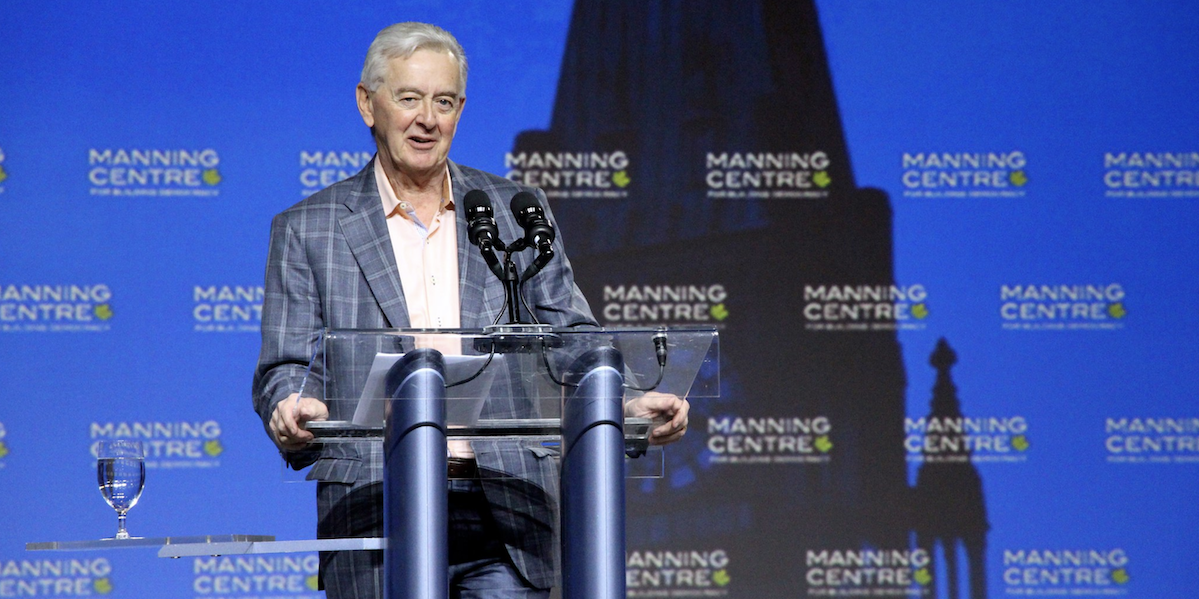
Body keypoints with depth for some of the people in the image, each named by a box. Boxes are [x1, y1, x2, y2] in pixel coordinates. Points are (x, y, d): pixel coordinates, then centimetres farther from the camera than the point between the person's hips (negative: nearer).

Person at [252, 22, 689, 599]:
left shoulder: (518, 211, 15)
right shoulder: (307, 229, 9)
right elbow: (286, 368, 5)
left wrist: (629, 404, -7)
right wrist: (290, 411, -18)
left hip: (507, 519, 1)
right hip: (375, 519, -1)